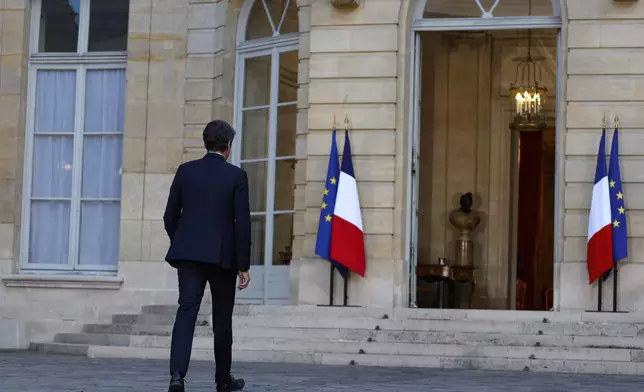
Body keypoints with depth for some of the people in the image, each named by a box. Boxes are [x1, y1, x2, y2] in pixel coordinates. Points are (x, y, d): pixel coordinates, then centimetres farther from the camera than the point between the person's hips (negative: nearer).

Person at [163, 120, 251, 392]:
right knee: (222, 318, 12)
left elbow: (170, 217, 6)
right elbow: (242, 224, -8)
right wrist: (243, 265, -3)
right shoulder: (236, 176, -5)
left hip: (189, 254, 2)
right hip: (222, 256, -2)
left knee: (186, 311, -5)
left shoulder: (185, 171, 4)